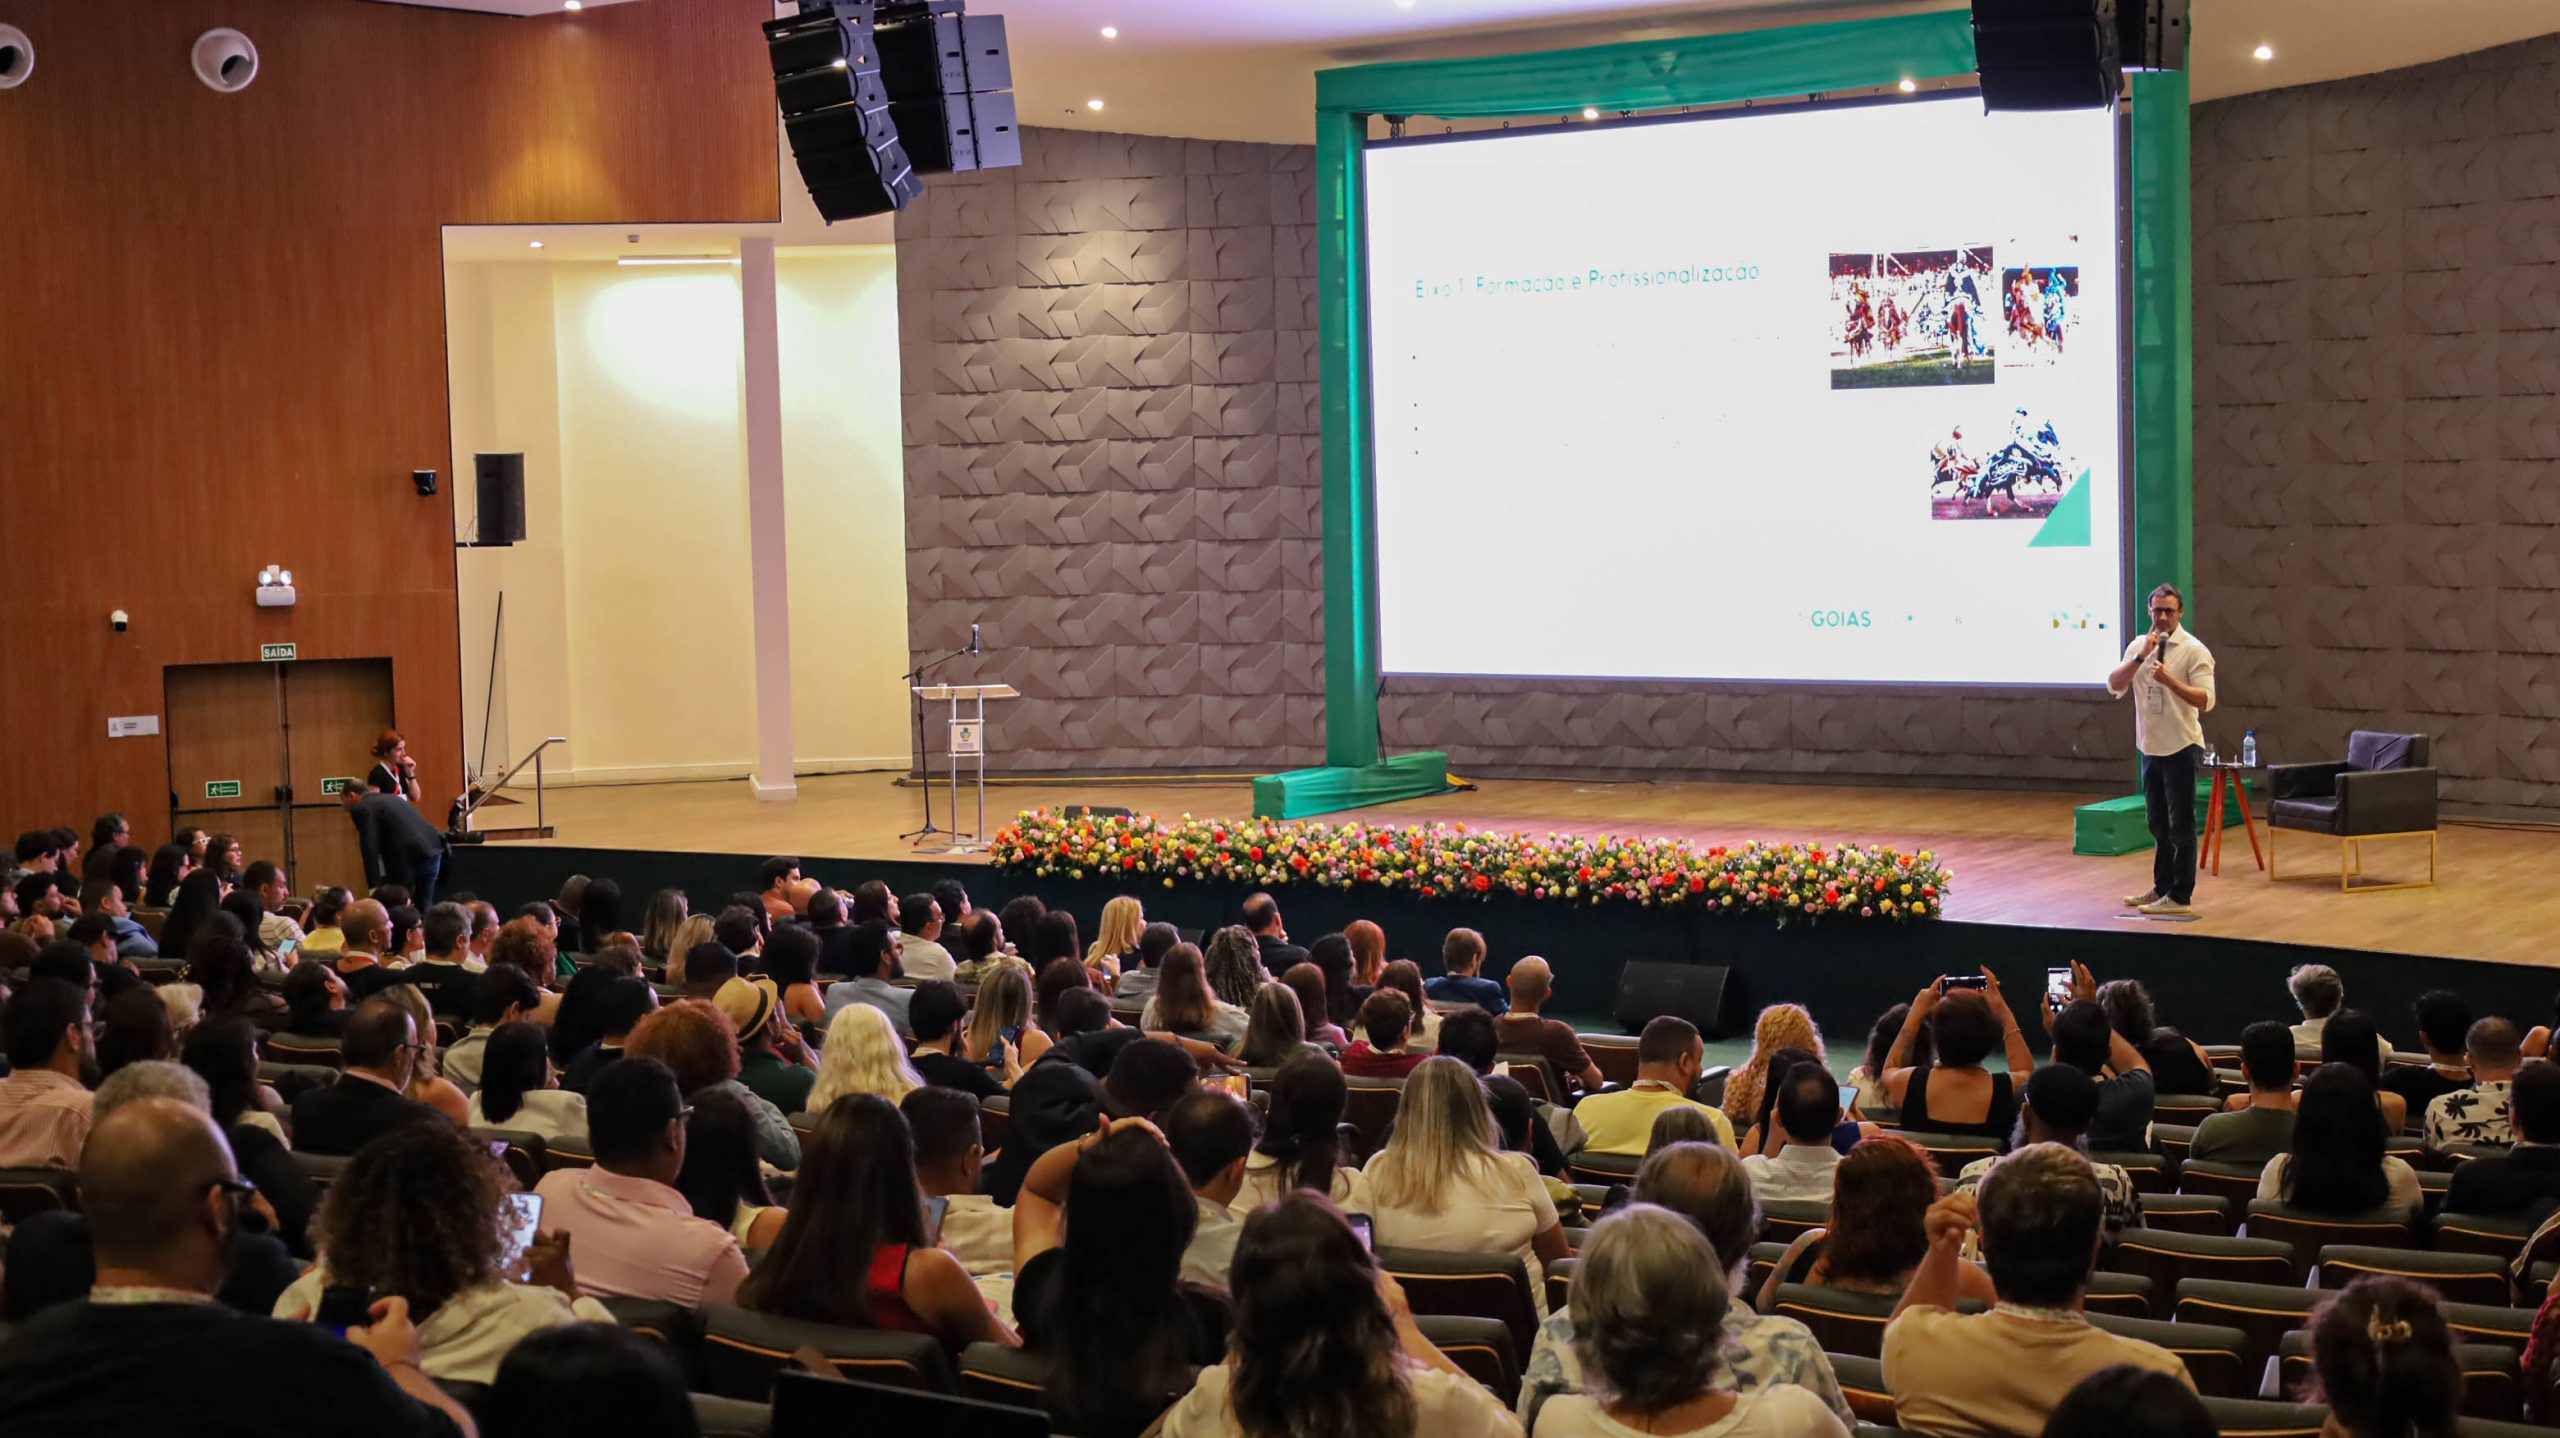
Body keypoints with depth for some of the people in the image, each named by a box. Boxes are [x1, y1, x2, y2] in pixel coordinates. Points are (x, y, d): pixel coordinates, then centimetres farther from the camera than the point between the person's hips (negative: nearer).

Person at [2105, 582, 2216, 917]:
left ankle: (2179, 896, 0)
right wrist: (2141, 657, -15)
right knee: (2159, 824, 15)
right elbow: (2114, 687, -4)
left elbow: (2206, 701, -17)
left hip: (2180, 747, -6)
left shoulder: (2194, 650, -10)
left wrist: (2169, 679, -28)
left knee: (2180, 824, -3)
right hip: (2150, 747, 6)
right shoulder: (2138, 646, 7)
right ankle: (2162, 888, 24)